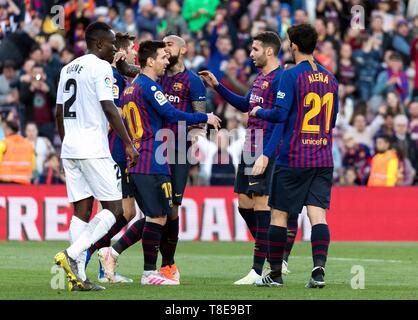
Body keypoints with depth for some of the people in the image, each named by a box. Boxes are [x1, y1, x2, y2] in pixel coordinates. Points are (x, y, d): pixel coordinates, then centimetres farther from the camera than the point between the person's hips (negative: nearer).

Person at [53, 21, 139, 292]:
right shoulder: (100, 67, -7)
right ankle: (71, 255, -17)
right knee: (114, 208, -3)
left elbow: (59, 112, 20)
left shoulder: (68, 69, 17)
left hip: (70, 149, 8)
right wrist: (128, 144, -14)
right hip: (93, 150, -8)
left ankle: (77, 276, 0)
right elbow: (109, 108, -15)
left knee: (82, 209, 7)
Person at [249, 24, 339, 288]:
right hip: (323, 158, 5)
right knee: (318, 214, -2)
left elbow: (280, 114, -14)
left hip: (293, 159, -5)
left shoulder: (291, 75, -9)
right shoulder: (330, 78, 10)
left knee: (279, 215, 6)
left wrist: (258, 112, 5)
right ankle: (319, 269, -19)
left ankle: (275, 274, 12)